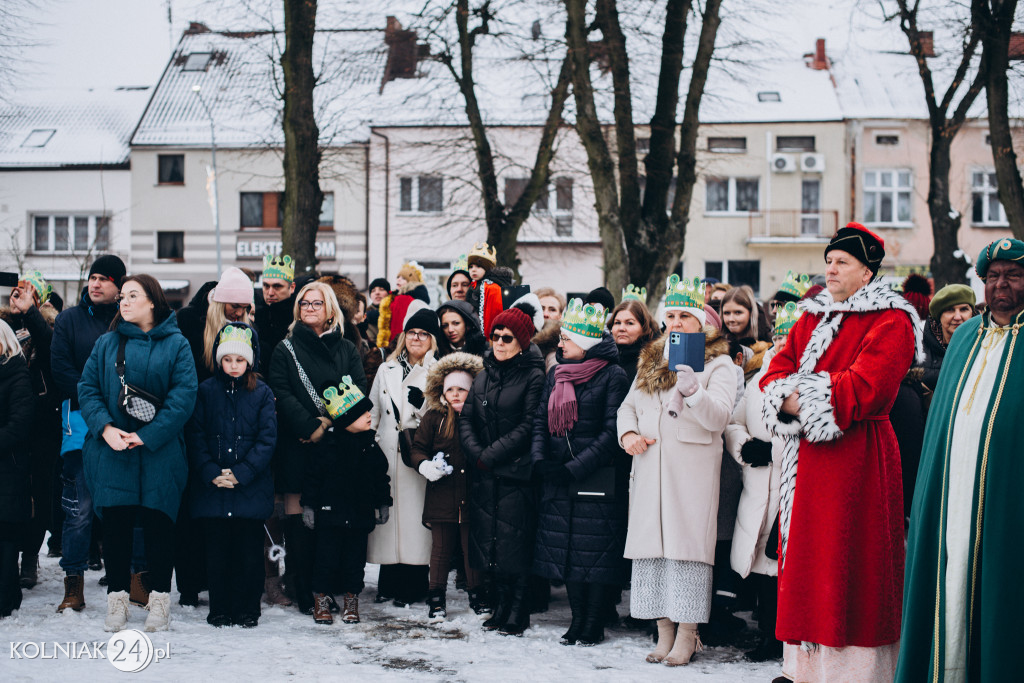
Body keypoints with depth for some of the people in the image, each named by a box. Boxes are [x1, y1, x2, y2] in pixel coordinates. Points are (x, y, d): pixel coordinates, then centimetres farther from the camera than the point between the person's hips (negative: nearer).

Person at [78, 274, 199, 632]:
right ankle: (117, 598, 10)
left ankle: (159, 597, 10)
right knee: (115, 522, 2)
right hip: (111, 451, 2)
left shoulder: (176, 344, 2)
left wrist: (147, 435, -14)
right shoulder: (107, 344, 10)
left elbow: (184, 394, -7)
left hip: (160, 452, -2)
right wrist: (106, 428, -11)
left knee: (158, 522, 0)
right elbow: (87, 388, 5)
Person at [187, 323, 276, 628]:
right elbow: (196, 437, 3)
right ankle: (219, 610, 14)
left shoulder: (262, 394, 4)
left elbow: (267, 440, -1)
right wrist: (211, 473, -10)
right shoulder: (205, 391, 6)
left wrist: (241, 473, -12)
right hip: (212, 488, 1)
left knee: (249, 551, 2)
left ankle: (247, 610, 11)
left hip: (251, 487, -1)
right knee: (217, 551, 5)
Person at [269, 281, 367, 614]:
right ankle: (304, 594, -2)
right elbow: (281, 394, -1)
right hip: (298, 445, -1)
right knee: (299, 517, -6)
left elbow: (359, 390, 5)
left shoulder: (346, 349, 14)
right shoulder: (286, 349, 10)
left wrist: (330, 421, -10)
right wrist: (311, 427, -13)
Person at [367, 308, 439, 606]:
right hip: (387, 454, 4)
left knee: (415, 514, -6)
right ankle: (389, 582, 12)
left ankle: (415, 585, 1)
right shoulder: (386, 370, 17)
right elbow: (372, 413, 20)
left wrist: (422, 405, -18)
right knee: (388, 509, 3)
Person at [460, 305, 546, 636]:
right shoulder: (484, 376, 14)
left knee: (515, 544, -5)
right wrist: (476, 454, -6)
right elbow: (466, 419, 11)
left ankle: (518, 613, 1)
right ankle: (500, 606, 14)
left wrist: (491, 455, -12)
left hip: (516, 475, -6)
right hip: (484, 476, 6)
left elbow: (528, 426, -11)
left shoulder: (533, 377, -5)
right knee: (489, 542, 6)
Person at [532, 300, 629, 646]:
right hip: (557, 479, 6)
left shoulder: (612, 375, -6)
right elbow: (541, 420, 11)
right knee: (566, 548, 7)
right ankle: (578, 618, 16)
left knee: (597, 551, -3)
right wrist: (540, 460, -7)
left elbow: (612, 432, -11)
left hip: (598, 478, -6)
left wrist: (575, 468, -16)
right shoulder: (556, 374, 13)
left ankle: (594, 624, 4)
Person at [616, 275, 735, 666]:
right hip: (650, 469, 5)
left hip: (692, 471, -5)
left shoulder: (718, 363, 1)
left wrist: (691, 389, -27)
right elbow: (629, 406, 23)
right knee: (652, 545, 3)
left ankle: (686, 634, -4)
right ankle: (665, 632, 9)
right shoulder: (650, 361, 18)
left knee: (687, 543, -8)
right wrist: (627, 433, 3)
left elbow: (719, 417, -11)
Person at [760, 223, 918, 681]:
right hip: (807, 457, 7)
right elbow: (776, 372, 9)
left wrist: (807, 398, -10)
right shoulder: (812, 318, 17)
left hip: (856, 456, -7)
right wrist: (792, 401, -11)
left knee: (846, 563, -7)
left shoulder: (890, 323, -6)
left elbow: (864, 387, -18)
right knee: (804, 554, 7)